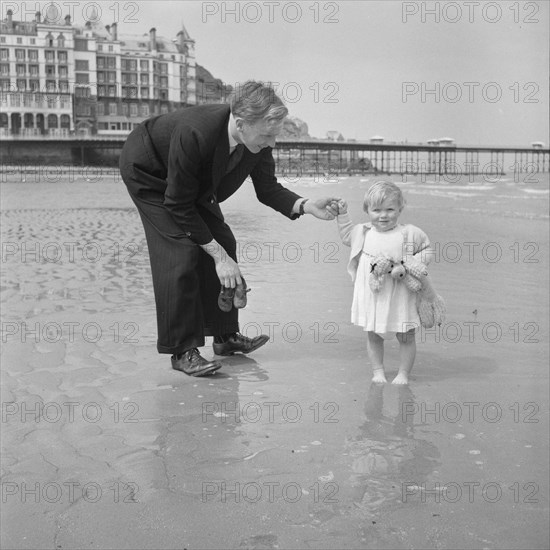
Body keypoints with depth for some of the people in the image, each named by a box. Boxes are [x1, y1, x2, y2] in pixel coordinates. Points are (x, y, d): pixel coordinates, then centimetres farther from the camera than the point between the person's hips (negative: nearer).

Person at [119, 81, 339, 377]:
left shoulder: (258, 140, -23)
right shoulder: (194, 134, -42)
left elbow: (267, 188, -10)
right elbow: (178, 205, -32)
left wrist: (307, 206, -28)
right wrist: (218, 255, -30)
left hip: (194, 180, 7)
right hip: (147, 171, -7)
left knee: (222, 242, 1)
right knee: (181, 252, -18)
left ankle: (225, 335, 15)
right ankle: (182, 351, -8)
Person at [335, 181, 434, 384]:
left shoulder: (410, 234, -9)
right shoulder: (364, 233, 2)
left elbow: (428, 251, 1)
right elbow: (346, 236, 21)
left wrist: (410, 265, -14)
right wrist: (342, 214, 10)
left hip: (399, 297, -3)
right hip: (371, 295, 3)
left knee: (405, 336, 6)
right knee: (373, 336, 11)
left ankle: (403, 373, 21)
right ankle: (378, 371, 27)